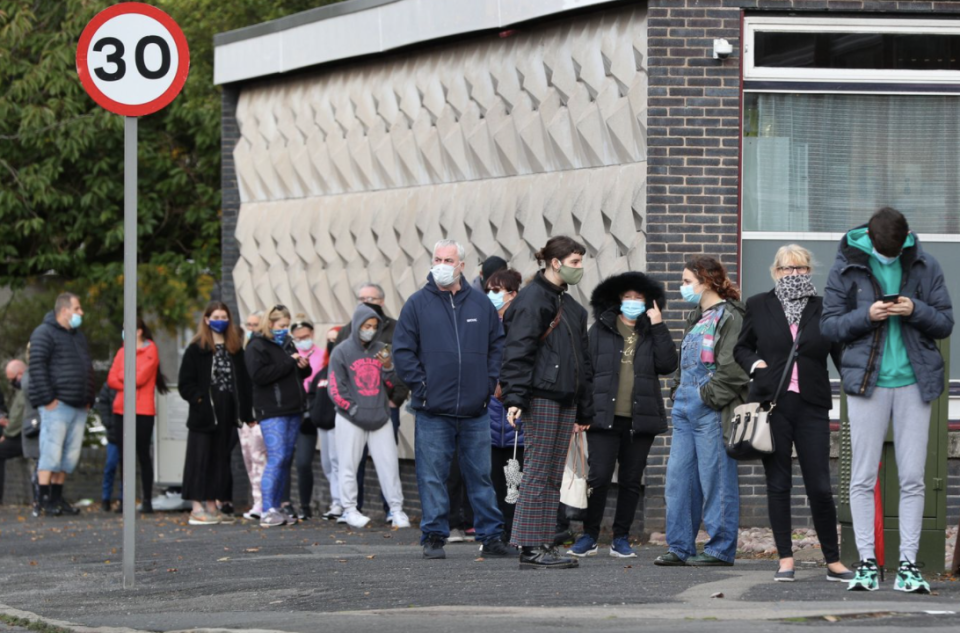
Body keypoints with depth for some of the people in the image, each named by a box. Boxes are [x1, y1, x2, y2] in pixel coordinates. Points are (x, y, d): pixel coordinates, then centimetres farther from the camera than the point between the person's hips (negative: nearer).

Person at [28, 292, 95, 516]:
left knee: (70, 456, 8)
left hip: (79, 406, 8)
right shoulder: (45, 333, -5)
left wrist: (89, 399, 17)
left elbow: (88, 368, 27)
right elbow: (37, 367, -13)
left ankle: (58, 498, 14)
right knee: (52, 453, -9)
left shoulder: (78, 336, 21)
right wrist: (48, 398, -18)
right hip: (57, 405, -8)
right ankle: (45, 500, -6)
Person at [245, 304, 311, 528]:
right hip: (271, 411, -8)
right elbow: (258, 375, -20)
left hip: (292, 410, 8)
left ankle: (276, 508, 11)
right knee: (277, 458, -14)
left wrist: (304, 367, 5)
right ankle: (267, 512, -15)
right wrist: (289, 363, -18)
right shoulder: (257, 346, -5)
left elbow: (296, 375, 30)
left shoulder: (285, 345, 20)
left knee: (286, 459, 7)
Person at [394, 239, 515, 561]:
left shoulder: (481, 304, 7)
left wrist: (489, 383, 3)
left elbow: (497, 345, 14)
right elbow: (402, 350, 0)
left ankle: (491, 536, 12)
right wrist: (420, 385, -7)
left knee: (481, 474, 7)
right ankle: (434, 537, 7)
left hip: (475, 410, 2)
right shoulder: (418, 304, 1)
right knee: (432, 477, 0)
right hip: (433, 410, -2)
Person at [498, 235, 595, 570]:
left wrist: (584, 410, 23)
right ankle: (531, 548, -7)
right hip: (540, 398, -9)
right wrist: (515, 397, -23)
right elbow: (517, 352, -14)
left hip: (564, 400, 9)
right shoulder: (532, 299, -7)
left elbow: (583, 359, 25)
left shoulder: (569, 305, 20)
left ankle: (545, 544, 11)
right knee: (538, 473, -8)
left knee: (554, 476, 8)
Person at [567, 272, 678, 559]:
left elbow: (668, 364, -4)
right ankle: (589, 536, 3)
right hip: (605, 417, -2)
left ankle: (621, 539, 15)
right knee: (599, 477, -8)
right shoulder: (600, 330, 7)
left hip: (640, 419, 2)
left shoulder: (651, 333, 12)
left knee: (631, 481, 6)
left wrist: (659, 327, -6)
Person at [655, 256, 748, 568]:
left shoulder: (730, 317, -10)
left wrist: (710, 395, -17)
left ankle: (721, 549, 1)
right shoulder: (697, 317, 19)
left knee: (715, 478, -5)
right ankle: (680, 547, 13)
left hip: (712, 410, -9)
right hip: (686, 407, 9)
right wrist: (678, 390, 14)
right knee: (679, 476, 8)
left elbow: (733, 367, -17)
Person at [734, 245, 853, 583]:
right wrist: (754, 363, -3)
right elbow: (741, 347, 18)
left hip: (811, 406, -1)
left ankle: (833, 561, 7)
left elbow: (841, 355, 8)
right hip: (772, 404, 1)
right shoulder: (758, 306, 8)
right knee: (778, 484, 3)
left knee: (820, 487, -3)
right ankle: (785, 560, 10)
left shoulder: (824, 309, 7)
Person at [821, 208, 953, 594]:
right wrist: (866, 315, -16)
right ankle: (867, 562, 5)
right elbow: (829, 325, 1)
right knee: (863, 478, -1)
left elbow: (945, 323, 5)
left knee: (912, 478, 0)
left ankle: (908, 564, 3)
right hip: (867, 383, -1)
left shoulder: (925, 266, 3)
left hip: (914, 381, 1)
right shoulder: (846, 268, 0)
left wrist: (916, 311, -15)